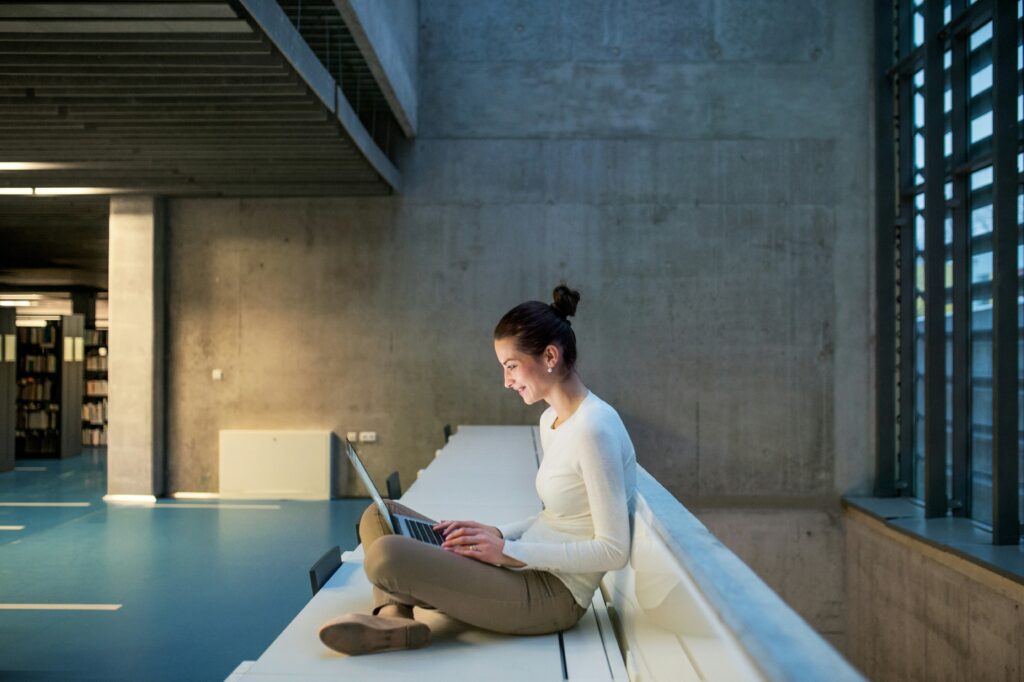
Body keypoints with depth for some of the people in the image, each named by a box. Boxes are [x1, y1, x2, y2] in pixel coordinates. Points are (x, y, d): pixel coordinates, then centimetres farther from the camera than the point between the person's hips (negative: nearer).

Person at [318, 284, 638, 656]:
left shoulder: (594, 429, -20)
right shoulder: (551, 420, 10)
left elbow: (614, 550, -21)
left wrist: (509, 551, -19)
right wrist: (498, 534, 2)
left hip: (553, 595, -10)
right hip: (529, 568, 10)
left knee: (386, 556, -26)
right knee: (379, 515, 11)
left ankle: (395, 608, 8)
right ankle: (392, 614, -12)